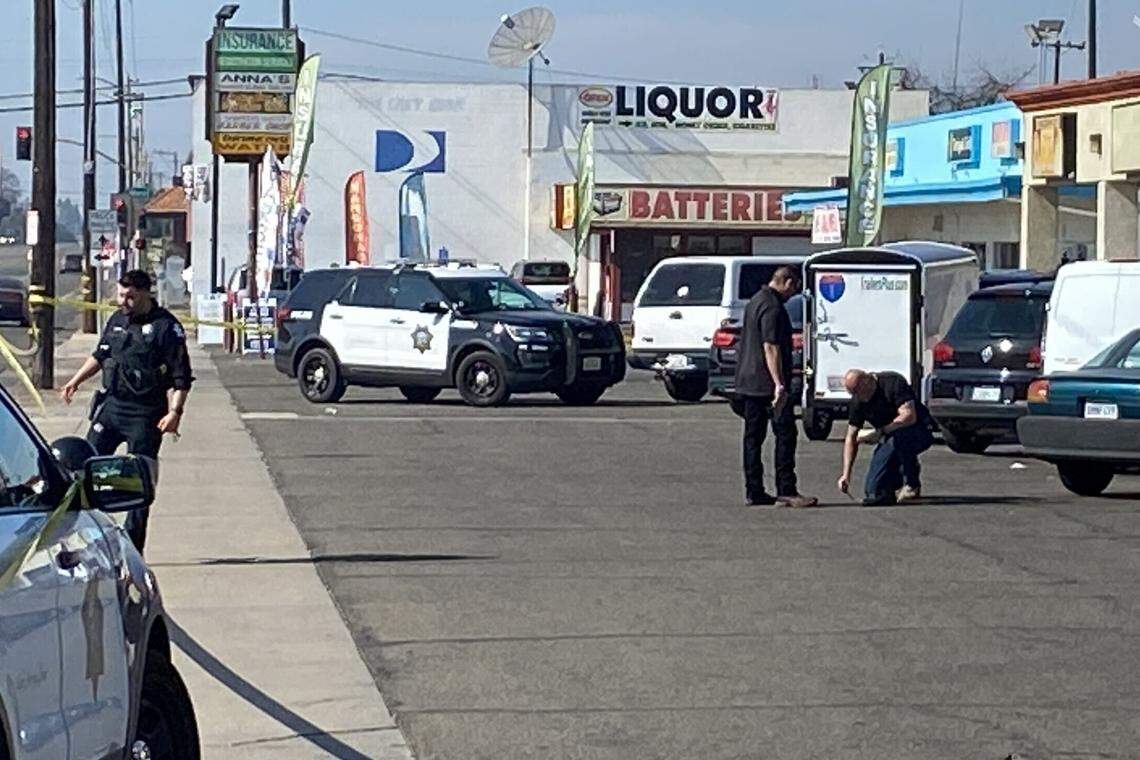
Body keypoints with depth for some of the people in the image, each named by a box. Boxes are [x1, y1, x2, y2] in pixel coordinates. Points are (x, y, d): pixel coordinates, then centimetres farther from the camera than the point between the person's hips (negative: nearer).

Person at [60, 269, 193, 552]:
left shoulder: (167, 327, -9)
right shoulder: (117, 320, 10)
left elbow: (181, 377, -11)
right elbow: (100, 356, 25)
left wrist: (175, 412, -20)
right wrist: (76, 381, 15)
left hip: (145, 415, -6)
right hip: (110, 405, 6)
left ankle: (132, 547, 6)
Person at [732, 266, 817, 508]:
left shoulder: (755, 301, 17)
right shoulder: (773, 307, -15)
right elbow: (771, 347, -22)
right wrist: (779, 384, -26)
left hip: (748, 383, 10)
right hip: (767, 384, -10)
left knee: (753, 436, 9)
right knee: (785, 434, -7)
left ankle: (754, 492, 9)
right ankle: (786, 491, -10)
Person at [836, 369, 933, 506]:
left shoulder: (893, 383, -22)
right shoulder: (858, 401, -5)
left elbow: (909, 417, -32)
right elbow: (851, 438, -2)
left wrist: (879, 432, -29)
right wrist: (846, 474, -10)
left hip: (920, 433, -5)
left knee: (900, 435, -41)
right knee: (873, 490, -9)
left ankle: (912, 485, -21)